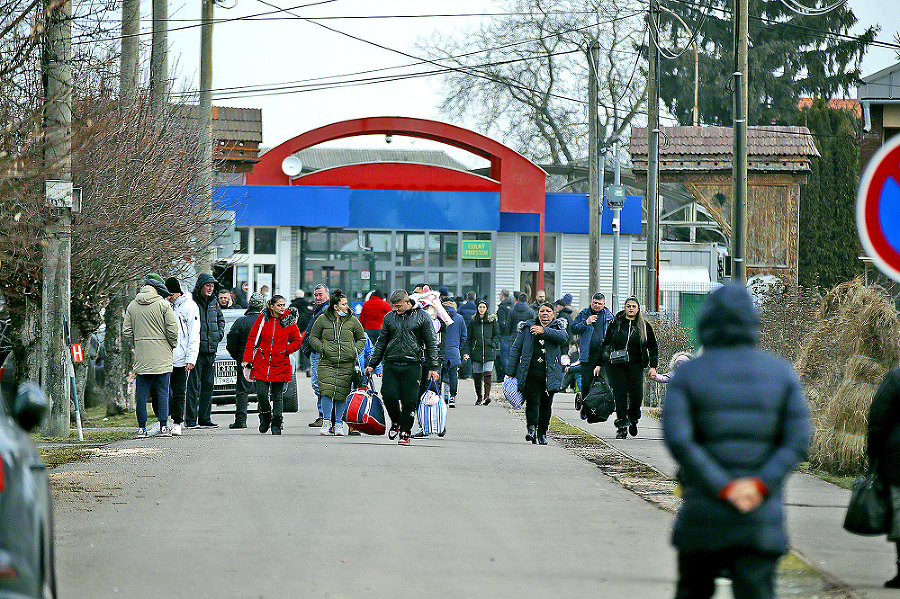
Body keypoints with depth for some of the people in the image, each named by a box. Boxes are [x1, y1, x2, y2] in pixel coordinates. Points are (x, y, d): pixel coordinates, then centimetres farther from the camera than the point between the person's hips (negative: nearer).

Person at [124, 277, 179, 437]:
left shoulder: (132, 306, 7)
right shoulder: (163, 305, -5)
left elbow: (127, 332, 7)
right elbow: (172, 330, -7)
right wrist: (173, 345, 9)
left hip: (141, 357, 3)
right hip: (162, 358, -3)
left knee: (141, 394, 7)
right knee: (163, 392, 2)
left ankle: (141, 427, 6)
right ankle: (164, 426, -2)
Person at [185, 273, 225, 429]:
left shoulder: (214, 303, 13)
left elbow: (220, 319, 29)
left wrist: (219, 333, 13)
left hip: (211, 351, 7)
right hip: (196, 351, -7)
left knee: (208, 386, 10)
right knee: (193, 386, -7)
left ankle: (205, 418, 16)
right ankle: (190, 420, -5)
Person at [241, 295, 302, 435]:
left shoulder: (289, 321, 1)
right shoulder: (263, 318, 1)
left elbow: (297, 341, 10)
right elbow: (251, 338, 5)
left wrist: (285, 350, -7)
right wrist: (247, 359, -1)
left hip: (280, 364, 0)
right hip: (262, 363, 0)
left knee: (278, 396, 4)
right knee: (261, 393, -7)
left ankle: (277, 424, 15)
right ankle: (265, 417, 19)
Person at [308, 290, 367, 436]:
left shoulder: (352, 321, 8)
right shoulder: (322, 319, 4)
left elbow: (361, 339, 19)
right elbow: (313, 337, 12)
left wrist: (356, 351, 2)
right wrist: (322, 349, -5)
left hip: (347, 364, 1)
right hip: (327, 362, -1)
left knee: (341, 394, 0)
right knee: (327, 391, -13)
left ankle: (339, 423, 11)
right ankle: (327, 421, -1)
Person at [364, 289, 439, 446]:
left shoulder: (422, 317, 1)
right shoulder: (390, 318, 10)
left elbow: (431, 343, 3)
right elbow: (381, 342, 17)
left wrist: (433, 367, -2)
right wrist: (372, 364, 13)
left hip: (412, 365, -3)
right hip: (391, 364, 3)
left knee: (409, 400, -5)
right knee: (388, 395, -9)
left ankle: (405, 432, 5)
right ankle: (395, 421, 17)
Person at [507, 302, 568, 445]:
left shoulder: (558, 327, 9)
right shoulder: (527, 328, 9)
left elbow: (564, 337, -15)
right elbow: (515, 349, 10)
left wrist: (544, 331, -27)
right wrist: (511, 372, 3)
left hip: (550, 374, 1)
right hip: (531, 373, -1)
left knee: (546, 404, 5)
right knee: (533, 401, -16)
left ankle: (542, 433, 17)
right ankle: (532, 428, -26)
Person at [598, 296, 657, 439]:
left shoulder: (644, 326, 8)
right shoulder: (616, 324, 7)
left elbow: (653, 348, 13)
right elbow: (605, 344, 12)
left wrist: (653, 366, 3)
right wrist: (599, 364, 8)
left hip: (635, 366, 0)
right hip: (616, 366, 0)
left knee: (636, 396, -8)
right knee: (620, 396, -6)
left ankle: (633, 420, 19)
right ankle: (622, 426, 1)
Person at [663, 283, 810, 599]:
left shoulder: (687, 374, 1)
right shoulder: (780, 373, 6)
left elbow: (678, 439, -12)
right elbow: (798, 439, -4)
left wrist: (722, 487, -12)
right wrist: (760, 484, -11)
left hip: (703, 513, 0)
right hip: (762, 519, 0)